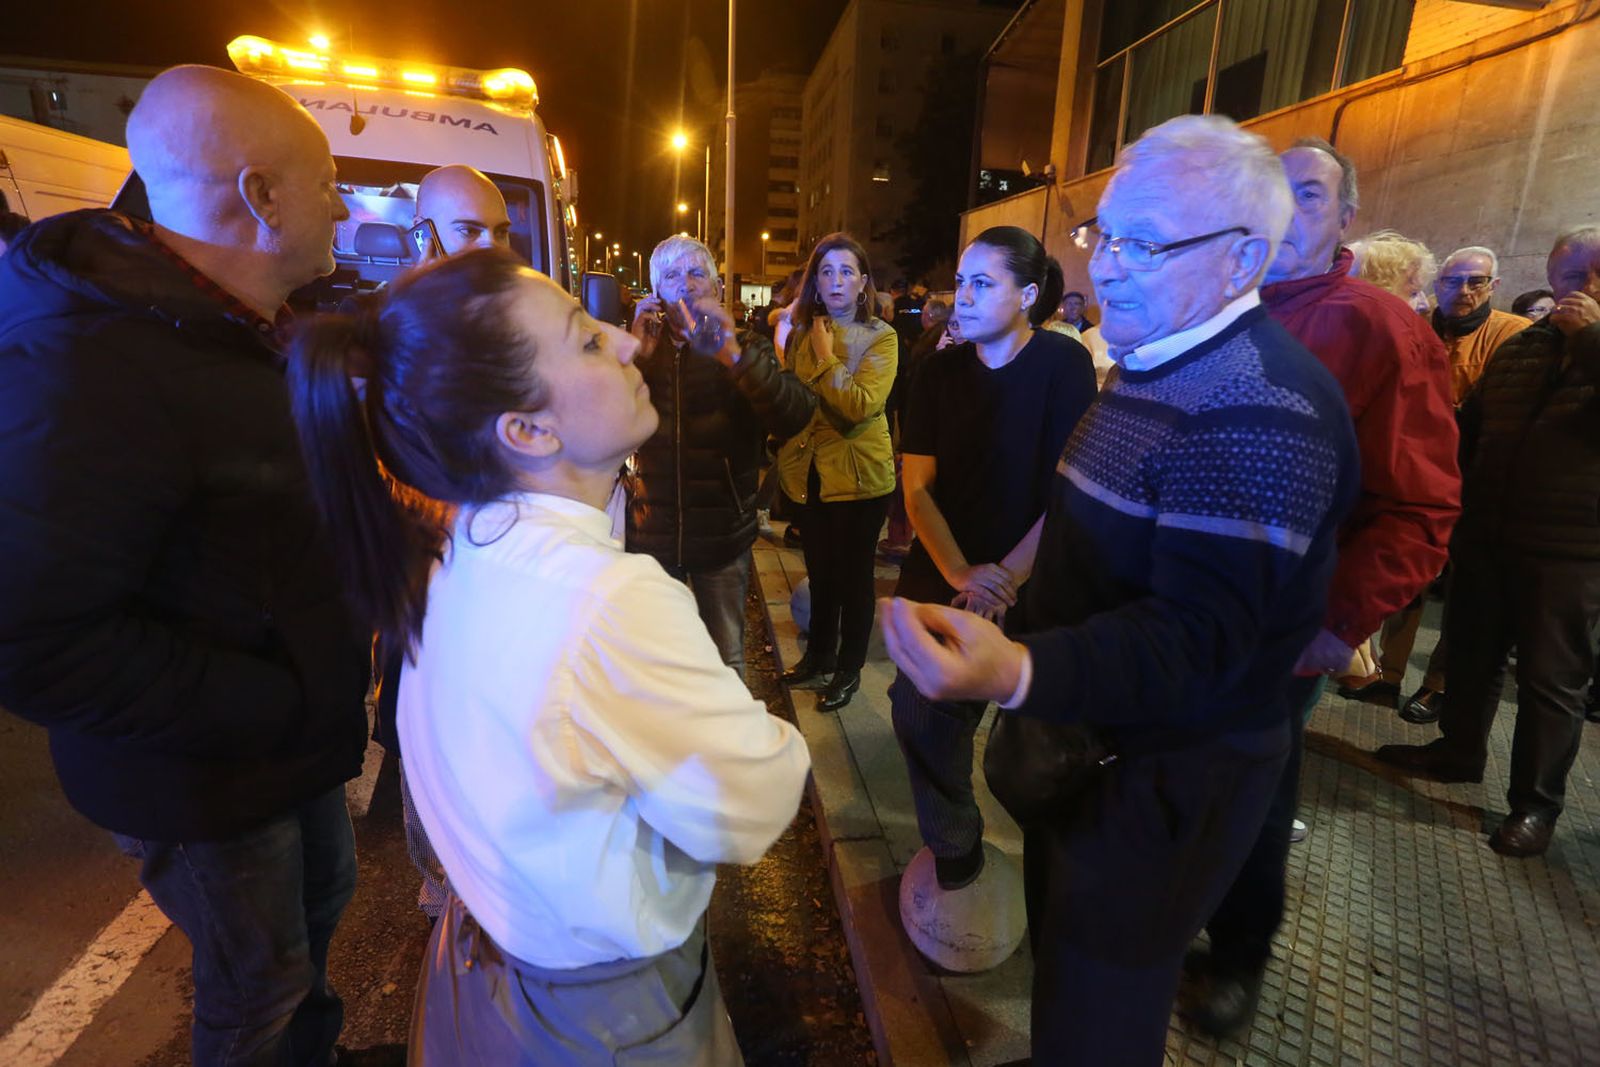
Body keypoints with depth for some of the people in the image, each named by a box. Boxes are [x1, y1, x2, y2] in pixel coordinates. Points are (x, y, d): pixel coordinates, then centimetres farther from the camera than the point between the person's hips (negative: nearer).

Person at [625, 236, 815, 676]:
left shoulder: (746, 349, -1)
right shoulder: (641, 349, 5)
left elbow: (795, 416, -20)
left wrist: (734, 355, -30)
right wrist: (635, 355, -17)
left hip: (722, 535, -1)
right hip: (652, 533, 2)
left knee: (726, 657, 14)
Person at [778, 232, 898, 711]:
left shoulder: (880, 338, -9)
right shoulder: (801, 333, 6)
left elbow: (861, 406, -24)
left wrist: (825, 357, -18)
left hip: (859, 474, -5)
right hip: (812, 471, 5)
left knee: (853, 575, 8)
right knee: (819, 571, 18)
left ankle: (849, 669, 26)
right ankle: (819, 654, 37)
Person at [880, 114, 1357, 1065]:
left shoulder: (1262, 411, -26)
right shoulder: (1156, 364, 7)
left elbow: (1195, 637, -33)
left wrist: (1019, 671, -48)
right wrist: (1021, 617, 13)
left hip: (1167, 780, -9)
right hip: (1092, 737, 9)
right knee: (1062, 943, 29)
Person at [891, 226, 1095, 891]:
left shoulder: (1064, 366, -9)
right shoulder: (939, 371, 1)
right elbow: (917, 486, -3)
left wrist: (1005, 578, -19)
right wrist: (960, 574, -16)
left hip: (1032, 582, -3)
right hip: (940, 577, 3)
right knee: (920, 711, 3)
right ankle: (954, 850, 28)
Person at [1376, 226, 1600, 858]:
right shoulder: (1521, 346, 12)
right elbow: (1471, 424, 20)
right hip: (1486, 534, 5)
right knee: (1471, 650, 17)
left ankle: (1536, 802, 17)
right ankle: (1459, 751, 35)